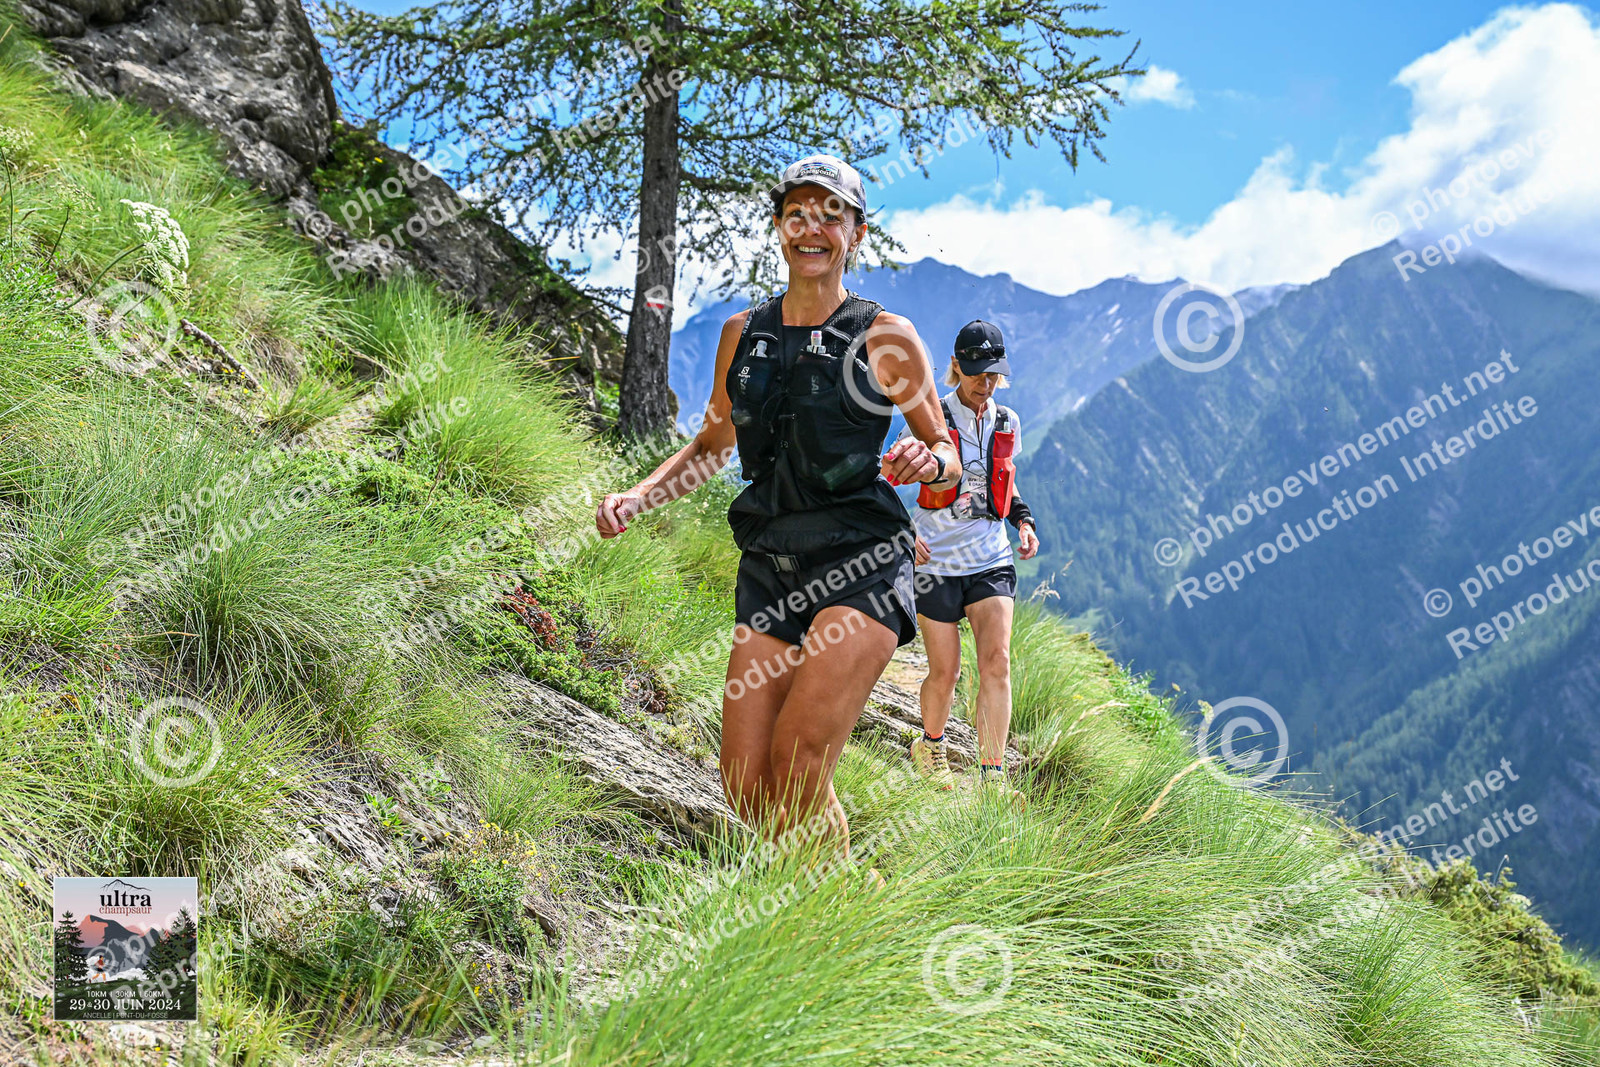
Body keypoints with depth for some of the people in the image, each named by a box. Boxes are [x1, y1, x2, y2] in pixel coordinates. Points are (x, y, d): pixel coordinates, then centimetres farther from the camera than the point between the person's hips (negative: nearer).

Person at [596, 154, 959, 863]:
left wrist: (928, 462, -17)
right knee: (746, 786, -3)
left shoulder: (884, 338, 1)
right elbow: (713, 445, 23)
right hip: (770, 566, 5)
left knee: (797, 772, -18)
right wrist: (638, 496, 8)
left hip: (861, 564, -4)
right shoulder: (743, 334, 12)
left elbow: (946, 450, 7)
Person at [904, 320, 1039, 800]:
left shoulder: (1008, 424, 8)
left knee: (997, 661, -13)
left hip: (991, 558, 3)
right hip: (936, 560, -3)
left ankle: (993, 777, -10)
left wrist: (1023, 521, 6)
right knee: (944, 673, 1)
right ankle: (929, 745, 32)